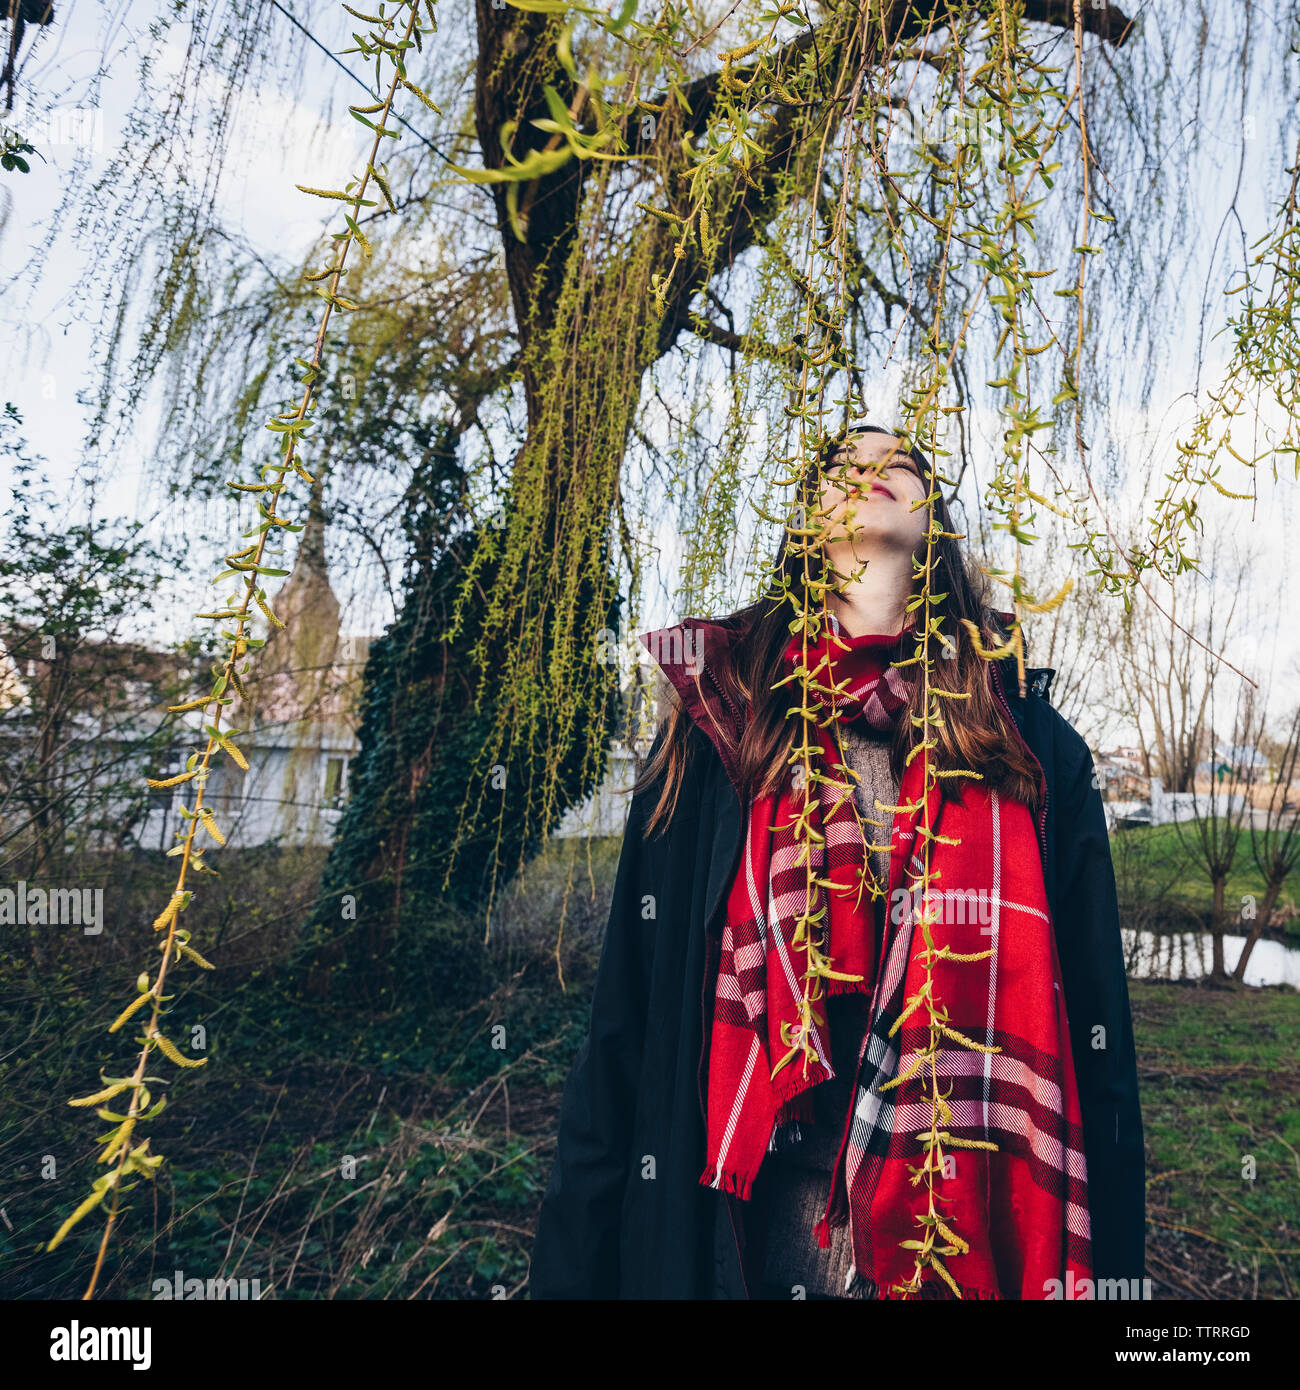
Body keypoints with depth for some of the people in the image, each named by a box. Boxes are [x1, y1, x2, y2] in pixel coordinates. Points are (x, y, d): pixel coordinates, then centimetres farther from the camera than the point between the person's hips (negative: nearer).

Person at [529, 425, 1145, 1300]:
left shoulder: (1029, 744, 0)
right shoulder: (717, 724, -2)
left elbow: (1092, 1022, 1)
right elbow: (624, 1030, -4)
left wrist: (1113, 1266, 0)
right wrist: (572, 1268, -4)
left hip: (976, 1249, 1)